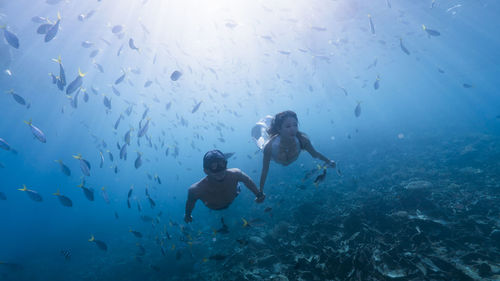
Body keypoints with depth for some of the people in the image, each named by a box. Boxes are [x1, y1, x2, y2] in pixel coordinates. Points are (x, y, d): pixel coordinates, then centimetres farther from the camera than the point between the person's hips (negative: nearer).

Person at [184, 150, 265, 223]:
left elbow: (247, 180, -20)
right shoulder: (196, 189, -46)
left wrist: (258, 194, -11)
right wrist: (187, 215, -4)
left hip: (232, 202, 1)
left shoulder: (235, 174, -43)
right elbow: (190, 201, -23)